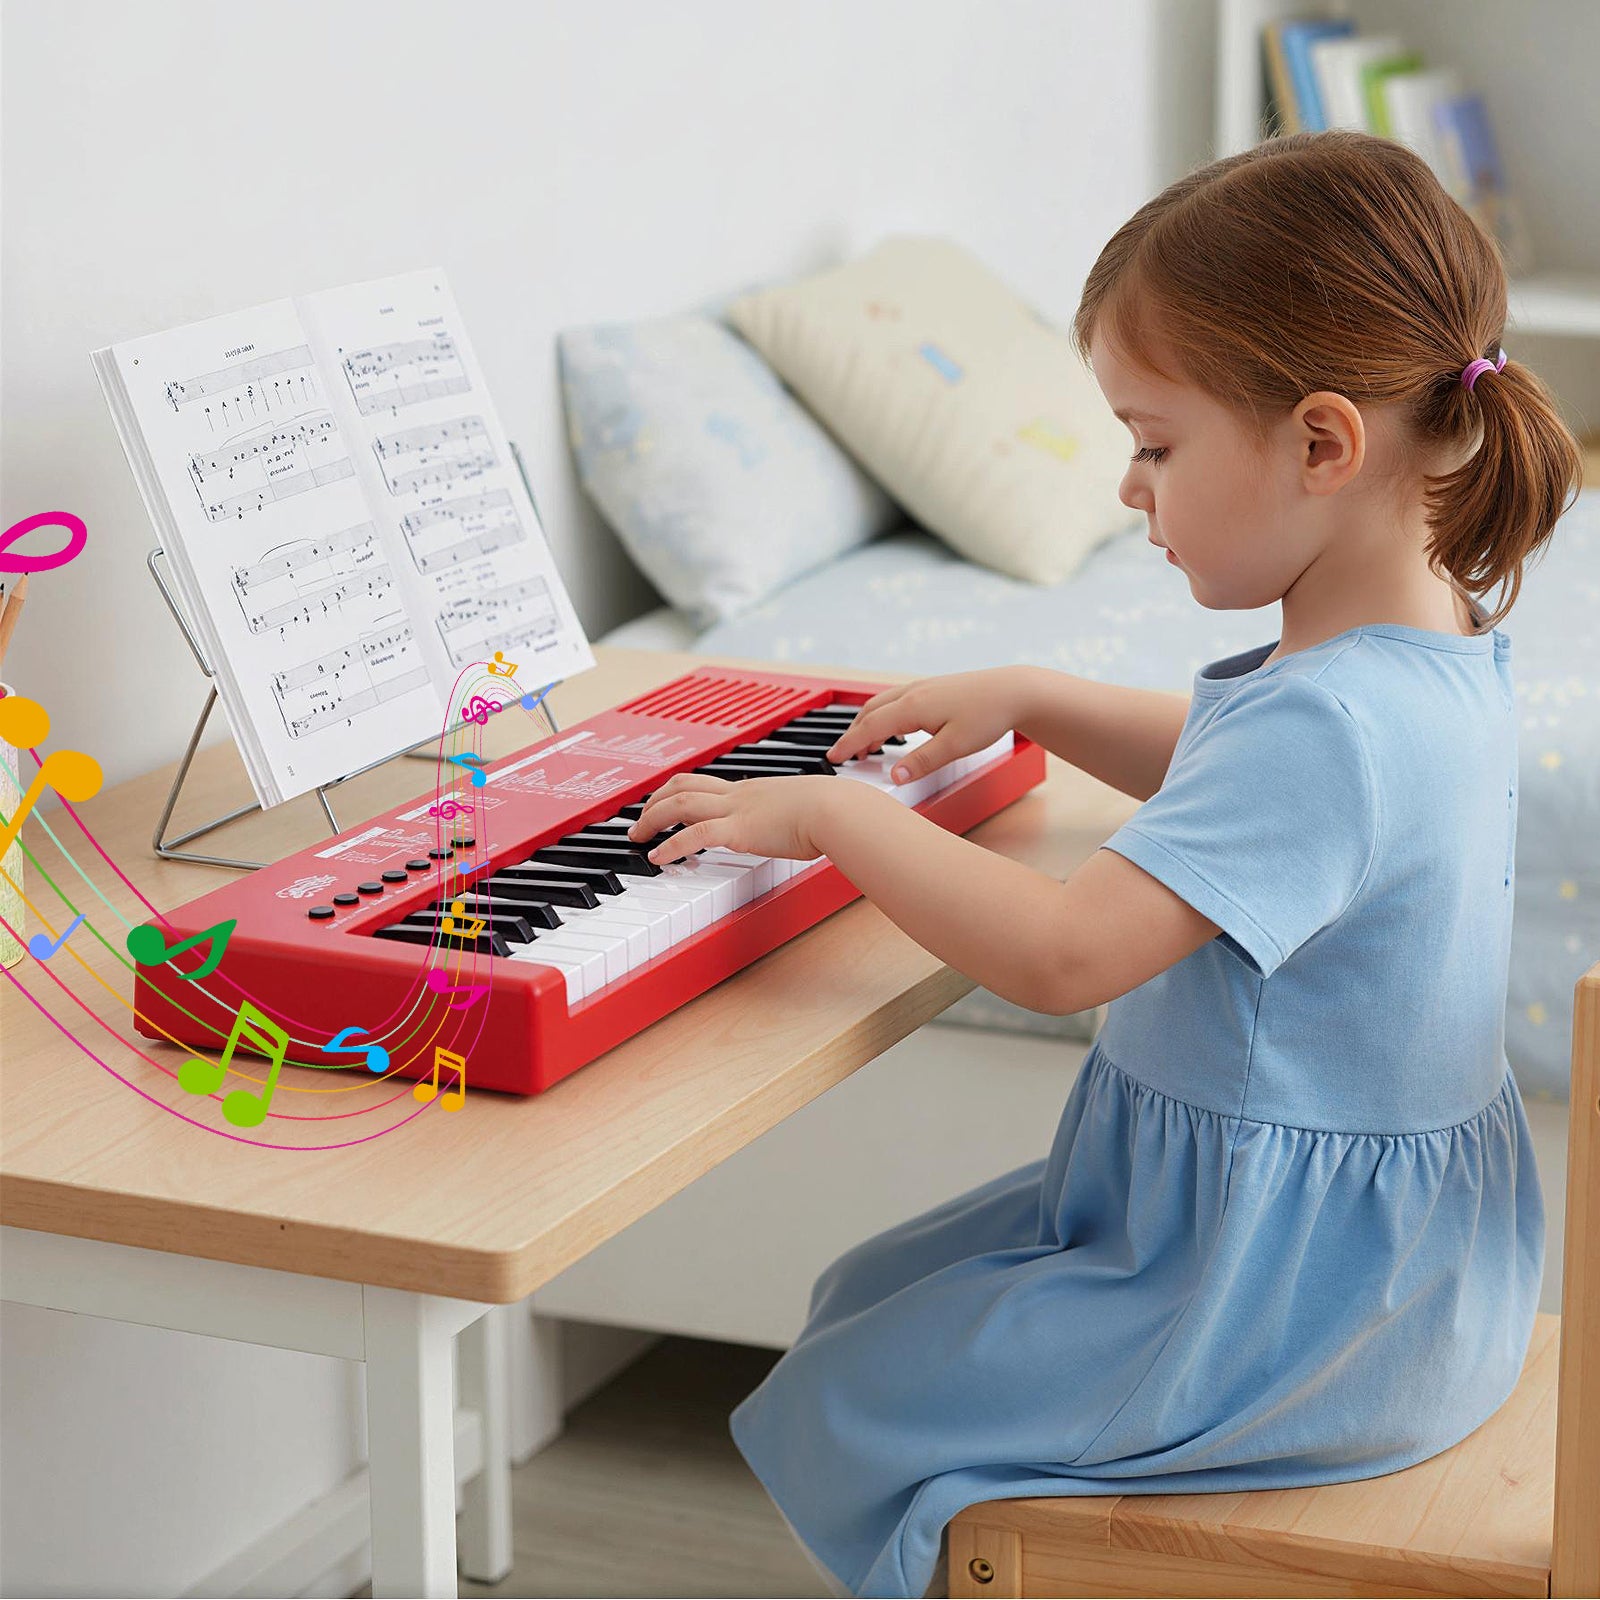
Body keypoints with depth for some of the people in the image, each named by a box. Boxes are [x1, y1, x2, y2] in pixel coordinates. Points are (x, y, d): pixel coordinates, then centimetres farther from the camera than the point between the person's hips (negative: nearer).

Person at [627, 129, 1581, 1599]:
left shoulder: (1330, 721, -30)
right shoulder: (1435, 649, 2)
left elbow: (1063, 955, -36)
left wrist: (830, 816, -24)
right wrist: (1032, 699, 18)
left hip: (1282, 1296, -10)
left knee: (839, 1418, -1)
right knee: (866, 1299, 19)